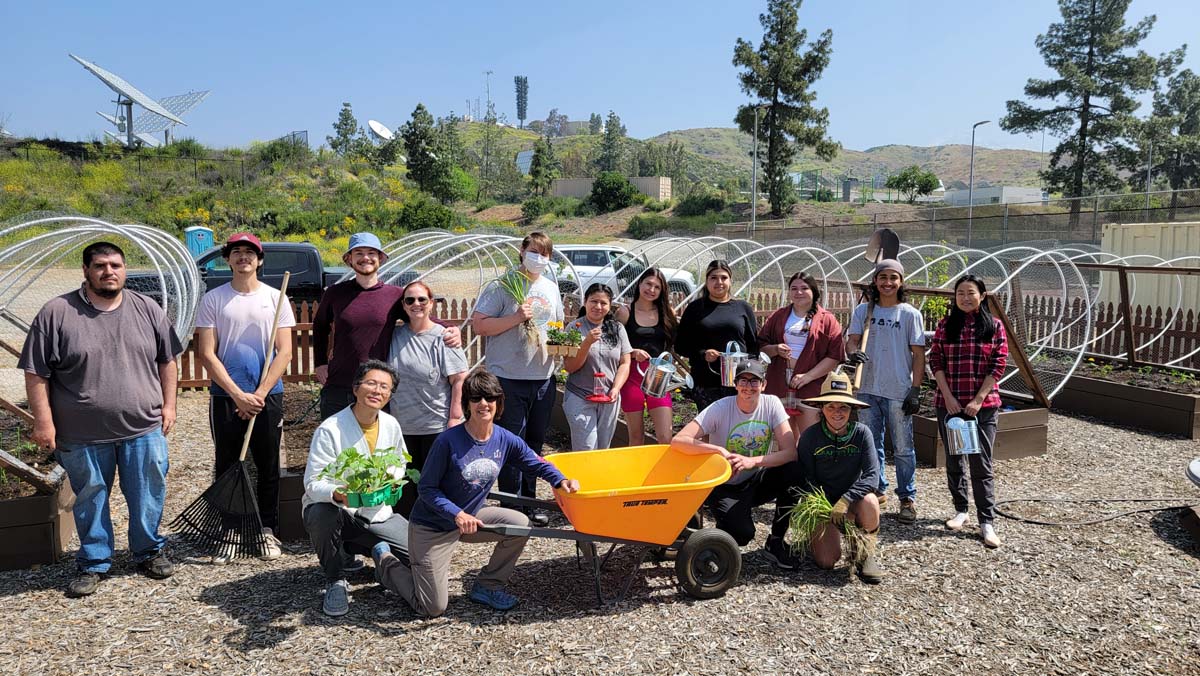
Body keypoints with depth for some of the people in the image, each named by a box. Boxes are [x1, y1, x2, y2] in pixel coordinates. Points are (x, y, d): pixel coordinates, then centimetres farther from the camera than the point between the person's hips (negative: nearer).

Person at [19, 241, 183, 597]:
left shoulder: (148, 310, 3)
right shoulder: (56, 313, -5)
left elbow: (167, 360, 10)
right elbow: (36, 373, -4)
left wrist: (168, 404, 6)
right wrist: (43, 421, -7)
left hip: (144, 429, 2)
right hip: (83, 435, -1)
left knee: (148, 496, 10)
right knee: (90, 501, 12)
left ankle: (149, 551, 30)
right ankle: (93, 563, 28)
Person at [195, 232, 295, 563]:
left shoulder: (276, 299, 2)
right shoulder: (213, 299, 1)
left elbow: (284, 352, -3)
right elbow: (207, 354, -4)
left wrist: (259, 395, -11)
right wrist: (238, 395, -12)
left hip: (267, 396, 0)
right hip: (225, 397, 0)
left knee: (268, 467, 8)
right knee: (227, 468, 7)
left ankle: (267, 530, 20)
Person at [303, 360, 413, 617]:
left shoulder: (392, 426, 0)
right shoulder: (330, 429, -18)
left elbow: (399, 466, 18)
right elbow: (313, 482, -22)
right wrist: (337, 494, -43)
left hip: (376, 511, 5)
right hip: (334, 507, -5)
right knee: (321, 514, -41)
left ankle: (349, 550, 17)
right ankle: (335, 580, -11)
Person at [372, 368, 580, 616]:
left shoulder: (505, 440, -9)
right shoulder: (448, 441, -24)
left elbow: (535, 463, 5)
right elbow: (427, 488, -18)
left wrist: (560, 480, -13)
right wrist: (457, 514, -31)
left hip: (471, 515, 5)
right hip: (431, 527, -5)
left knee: (520, 524, -13)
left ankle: (487, 586, 9)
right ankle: (386, 560, 22)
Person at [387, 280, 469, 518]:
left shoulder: (442, 337, -7)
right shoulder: (395, 336, 5)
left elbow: (460, 380, -9)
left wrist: (455, 418, -13)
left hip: (437, 425, -4)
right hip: (402, 425, 4)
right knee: (406, 486, 10)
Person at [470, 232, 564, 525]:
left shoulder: (551, 288, 11)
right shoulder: (502, 286, -7)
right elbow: (479, 325, -11)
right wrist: (516, 318, -21)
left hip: (543, 377, 6)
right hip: (509, 377, -6)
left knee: (534, 442, 15)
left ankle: (528, 501, 28)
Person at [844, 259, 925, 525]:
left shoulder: (910, 314, -2)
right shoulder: (863, 311, 5)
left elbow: (918, 354, -2)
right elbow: (852, 339, 3)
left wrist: (915, 390, -8)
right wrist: (853, 352, -22)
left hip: (899, 391, -3)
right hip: (868, 389, 3)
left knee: (903, 448, 3)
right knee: (871, 445, 13)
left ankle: (907, 498, 14)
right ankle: (878, 491, 28)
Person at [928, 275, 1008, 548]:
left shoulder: (994, 326, 1)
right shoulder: (945, 325, 5)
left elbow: (999, 364, -4)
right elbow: (936, 361, 1)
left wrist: (979, 400, -11)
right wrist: (948, 396, -9)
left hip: (983, 405, -2)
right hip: (949, 404, 2)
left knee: (981, 463, -3)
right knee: (954, 460, 11)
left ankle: (986, 522, 2)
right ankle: (961, 510, 26)